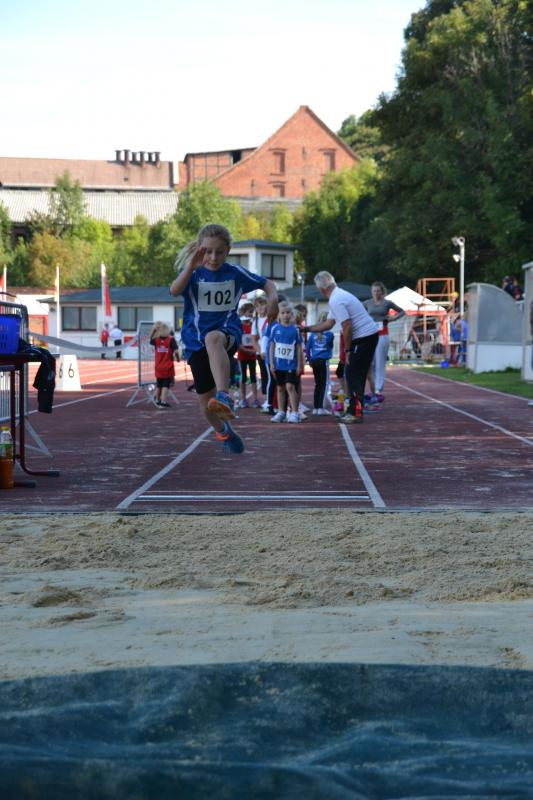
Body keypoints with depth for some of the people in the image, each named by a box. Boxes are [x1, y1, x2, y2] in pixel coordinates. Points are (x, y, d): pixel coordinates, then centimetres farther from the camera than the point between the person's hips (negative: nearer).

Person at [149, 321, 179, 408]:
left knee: (158, 385, 18)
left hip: (158, 368, 4)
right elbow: (176, 351, -16)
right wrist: (178, 358, 4)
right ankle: (163, 402, -11)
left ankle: (157, 401, 31)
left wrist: (153, 329, 11)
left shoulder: (156, 340, 0)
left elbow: (151, 339, 22)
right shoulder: (171, 340, -11)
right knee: (166, 385, -3)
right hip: (168, 368, -4)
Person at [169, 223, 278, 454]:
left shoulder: (235, 272, 0)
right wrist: (191, 266, -40)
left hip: (228, 332, -2)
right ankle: (223, 431, 39)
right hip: (195, 340, 2)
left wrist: (272, 298, -12)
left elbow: (266, 284, 10)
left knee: (213, 339, -41)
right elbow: (174, 291, -25)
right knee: (205, 401, 7)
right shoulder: (193, 273, -4)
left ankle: (224, 396, -58)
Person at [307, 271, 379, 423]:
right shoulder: (338, 296, 16)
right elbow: (328, 324, 24)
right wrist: (307, 328, 27)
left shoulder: (336, 301, -17)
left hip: (364, 338, -10)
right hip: (369, 335, 10)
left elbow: (347, 327, -20)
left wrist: (347, 350, -12)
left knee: (353, 375, -5)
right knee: (357, 375, 15)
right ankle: (353, 410, 22)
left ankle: (356, 413, -3)